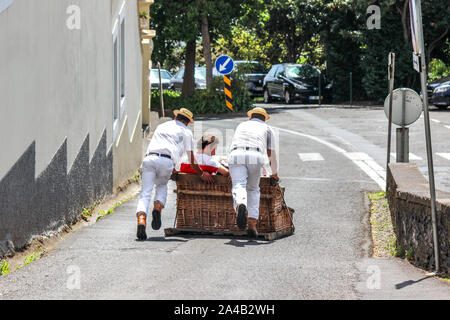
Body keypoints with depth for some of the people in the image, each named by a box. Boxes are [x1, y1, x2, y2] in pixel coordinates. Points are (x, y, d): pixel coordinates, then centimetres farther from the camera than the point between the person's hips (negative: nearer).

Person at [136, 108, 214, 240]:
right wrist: (202, 174, 33)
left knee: (145, 192, -1)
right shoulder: (186, 131, 22)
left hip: (149, 158, 2)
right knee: (162, 186, 25)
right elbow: (192, 159, 20)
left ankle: (141, 219, -25)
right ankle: (158, 208, -2)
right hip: (166, 161, -2)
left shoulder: (161, 127, 34)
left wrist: (172, 170, 52)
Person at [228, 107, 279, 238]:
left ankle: (241, 206, -48)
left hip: (236, 155, 1)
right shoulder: (267, 129, 30)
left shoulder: (242, 125, 36)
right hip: (255, 157, 0)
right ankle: (252, 224, 3)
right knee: (253, 189, 16)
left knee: (238, 187, -12)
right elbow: (271, 154, 31)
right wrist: (274, 173, 48)